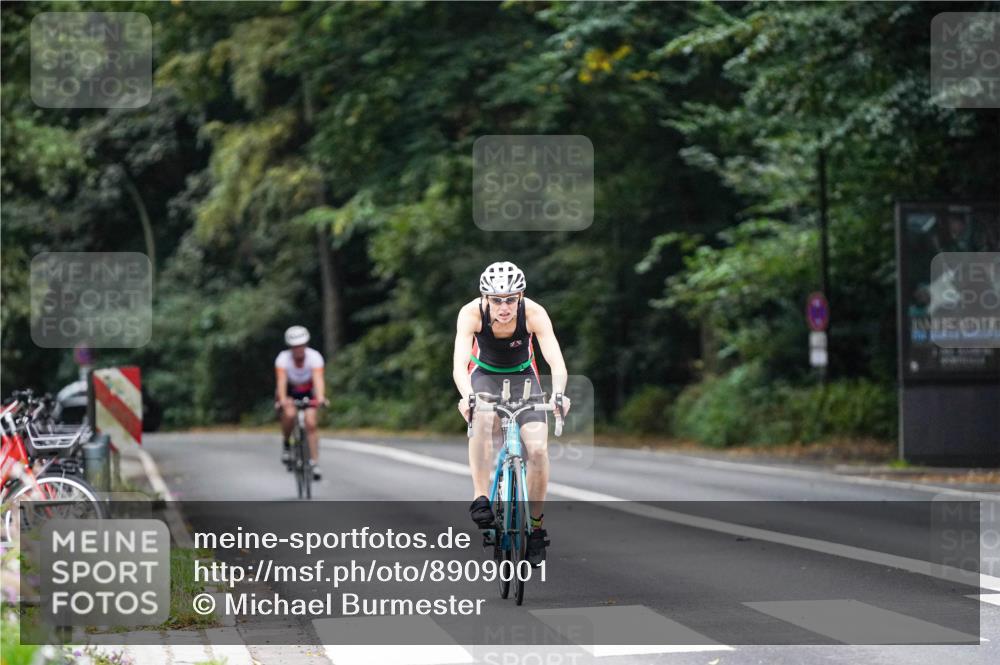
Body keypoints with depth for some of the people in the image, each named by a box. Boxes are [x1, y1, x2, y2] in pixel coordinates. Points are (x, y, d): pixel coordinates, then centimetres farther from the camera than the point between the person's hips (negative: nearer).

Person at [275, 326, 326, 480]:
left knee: (310, 424, -16)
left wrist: (320, 397, -58)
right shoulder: (283, 358, -26)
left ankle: (314, 463, -9)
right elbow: (281, 380, -39)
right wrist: (282, 400, -56)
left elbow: (318, 379, -40)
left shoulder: (314, 357, -26)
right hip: (288, 393, -1)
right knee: (289, 414, -31)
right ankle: (285, 444, -5)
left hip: (307, 392, 1)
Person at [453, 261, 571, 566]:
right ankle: (481, 497, -28)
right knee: (482, 420, -36)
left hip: (523, 376, 1)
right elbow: (459, 364, -38)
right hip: (485, 375, -1)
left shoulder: (534, 313, -28)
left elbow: (556, 361, -35)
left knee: (538, 448, -17)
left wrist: (558, 393, -55)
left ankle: (536, 526, 0)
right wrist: (467, 396, -57)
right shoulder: (472, 313, -28)